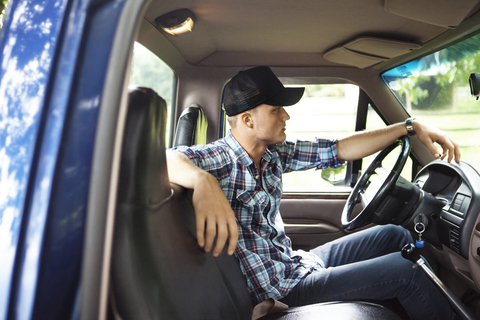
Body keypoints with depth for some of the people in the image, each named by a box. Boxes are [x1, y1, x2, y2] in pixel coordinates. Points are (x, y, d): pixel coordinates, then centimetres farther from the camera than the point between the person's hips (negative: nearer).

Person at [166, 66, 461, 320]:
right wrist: (204, 181, -60)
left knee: (392, 235, 13)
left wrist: (412, 126, 0)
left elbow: (339, 150, 3)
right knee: (406, 270, -10)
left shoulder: (273, 154, 1)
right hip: (284, 288, -8)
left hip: (296, 262, 8)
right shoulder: (221, 159, -22)